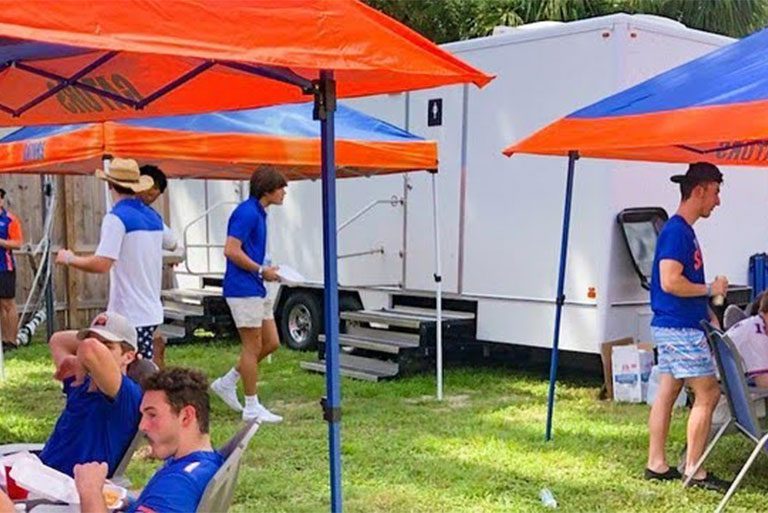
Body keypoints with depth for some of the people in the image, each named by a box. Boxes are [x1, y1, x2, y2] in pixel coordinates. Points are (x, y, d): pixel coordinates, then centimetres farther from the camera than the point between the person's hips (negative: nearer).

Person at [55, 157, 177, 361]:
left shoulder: (116, 217, -13)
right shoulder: (153, 216, 11)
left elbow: (102, 264, -21)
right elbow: (171, 243, 31)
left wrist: (70, 259, -5)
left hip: (128, 316, -8)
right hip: (152, 313, 8)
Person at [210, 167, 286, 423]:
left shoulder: (259, 212, 15)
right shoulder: (247, 212, -15)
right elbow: (231, 250, -22)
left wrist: (266, 269, 10)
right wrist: (262, 270, -14)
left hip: (257, 289, 10)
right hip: (243, 289, -10)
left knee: (271, 343, 12)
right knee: (253, 346, -3)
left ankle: (227, 382, 22)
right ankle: (252, 407, 8)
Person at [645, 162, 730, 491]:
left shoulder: (684, 230, 15)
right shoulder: (677, 231, -16)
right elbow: (670, 282, -25)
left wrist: (709, 314, 18)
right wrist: (710, 289, -13)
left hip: (674, 327, 10)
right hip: (680, 329, -10)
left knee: (667, 393, 11)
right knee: (708, 394, -4)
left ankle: (656, 464, 17)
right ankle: (694, 470, 4)